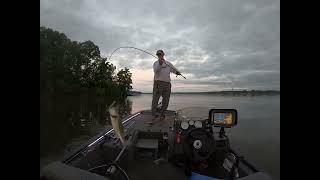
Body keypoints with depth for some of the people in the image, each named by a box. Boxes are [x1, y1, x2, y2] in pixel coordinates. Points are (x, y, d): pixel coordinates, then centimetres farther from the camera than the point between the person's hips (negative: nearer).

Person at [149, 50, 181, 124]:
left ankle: (161, 115, 21)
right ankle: (153, 117, -4)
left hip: (167, 84, 4)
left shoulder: (168, 63, 20)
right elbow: (156, 71, -10)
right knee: (155, 100, -8)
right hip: (158, 83, -4)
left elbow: (173, 69, 22)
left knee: (166, 101, 6)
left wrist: (177, 72, -1)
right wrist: (160, 63, -24)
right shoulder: (156, 63, 8)